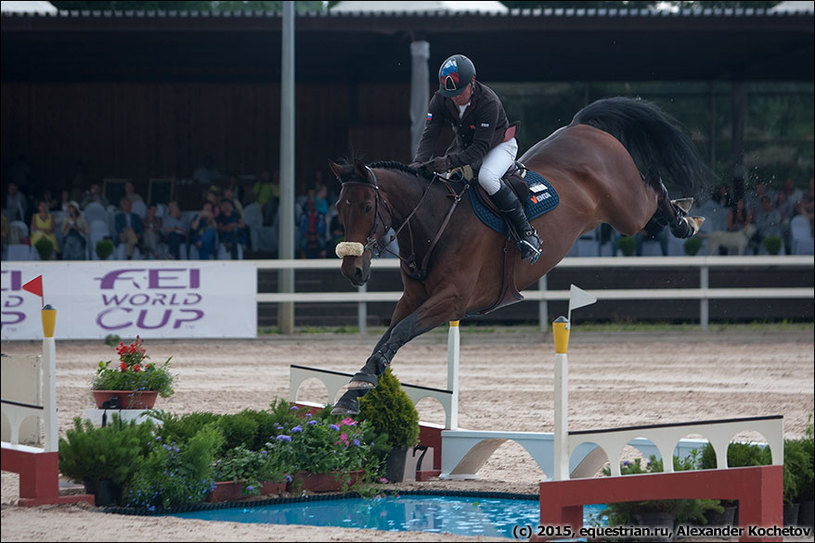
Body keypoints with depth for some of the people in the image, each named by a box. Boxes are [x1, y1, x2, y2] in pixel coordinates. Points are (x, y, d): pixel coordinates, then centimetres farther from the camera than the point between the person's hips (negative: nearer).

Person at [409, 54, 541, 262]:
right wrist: (419, 162, -40)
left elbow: (480, 147, -36)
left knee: (487, 177, -36)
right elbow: (429, 135, -20)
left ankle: (526, 232, -28)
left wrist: (448, 162, -48)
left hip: (499, 145, -6)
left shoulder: (488, 102, -34)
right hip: (464, 146, 6)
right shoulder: (440, 100, -17)